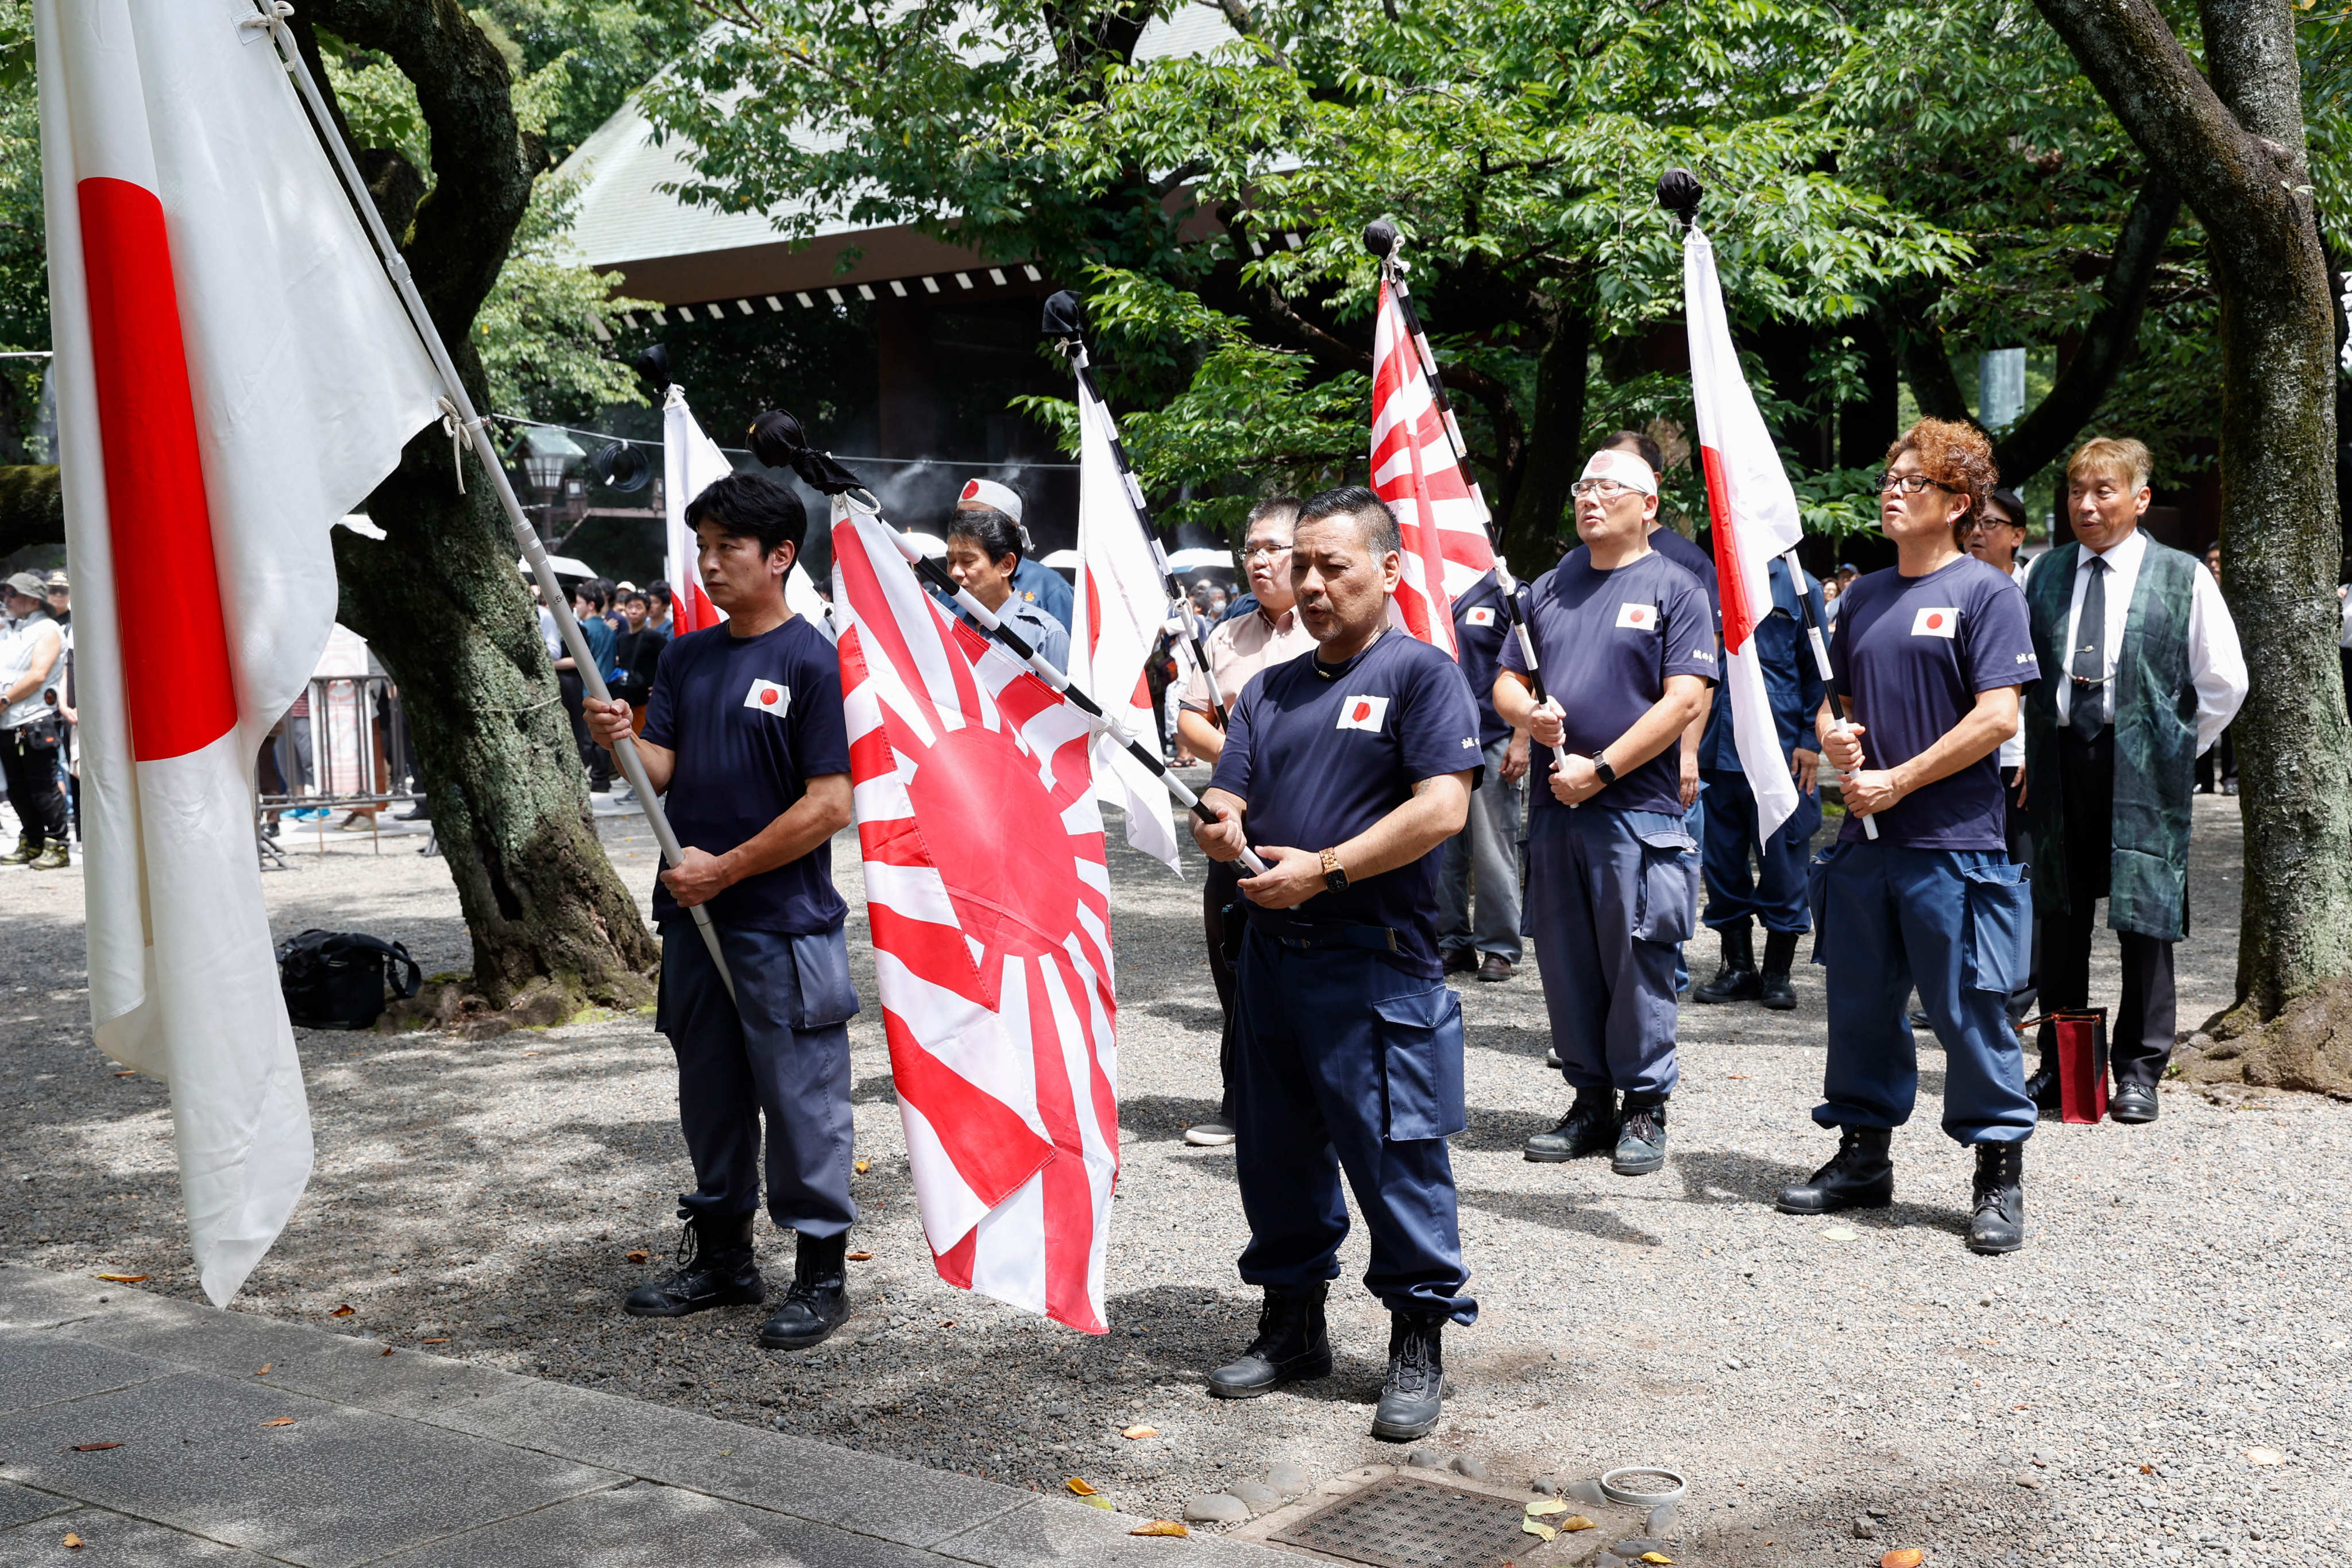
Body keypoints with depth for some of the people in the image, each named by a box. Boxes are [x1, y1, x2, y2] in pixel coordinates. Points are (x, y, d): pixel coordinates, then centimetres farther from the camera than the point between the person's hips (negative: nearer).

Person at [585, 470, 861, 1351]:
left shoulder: (810, 660, -10)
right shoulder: (686, 658, 12)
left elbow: (830, 805, -15)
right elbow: (661, 771, 8)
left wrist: (725, 868, -13)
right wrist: (622, 742, -14)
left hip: (784, 927, -7)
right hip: (694, 919, 7)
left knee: (800, 1100, 0)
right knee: (710, 1097, 16)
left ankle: (822, 1272, 12)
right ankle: (720, 1258, 30)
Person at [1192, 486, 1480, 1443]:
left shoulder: (1420, 674, -4)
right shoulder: (1269, 690, 17)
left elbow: (1442, 808, -15)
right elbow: (1229, 804, 13)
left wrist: (1324, 870, -17)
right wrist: (1219, 827, -12)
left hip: (1377, 966, -7)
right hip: (1271, 955, 7)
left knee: (1395, 1154, -3)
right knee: (1277, 1149, 14)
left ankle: (1419, 1345, 10)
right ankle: (1292, 1323, 28)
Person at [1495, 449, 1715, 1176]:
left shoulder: (1675, 591, 0)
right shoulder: (1549, 590, 16)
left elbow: (1685, 700, -10)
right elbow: (1505, 681, 18)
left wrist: (1600, 769, -14)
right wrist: (1527, 712, -7)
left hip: (1637, 810, -5)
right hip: (1553, 811, 5)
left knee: (1638, 964, -1)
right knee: (1566, 965, 8)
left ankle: (1645, 1108, 10)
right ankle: (1591, 1102, 19)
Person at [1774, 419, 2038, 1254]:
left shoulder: (1985, 592, -6)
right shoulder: (1864, 595, 14)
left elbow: (1996, 717, -13)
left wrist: (1899, 780, -13)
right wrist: (1834, 733, -1)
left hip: (1954, 841, -6)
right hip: (1866, 838, 6)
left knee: (1967, 1011, -2)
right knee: (1860, 1004, 13)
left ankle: (2000, 1178, 10)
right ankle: (1863, 1158, 26)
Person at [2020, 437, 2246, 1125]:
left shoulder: (2183, 578, 0)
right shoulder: (2045, 575, 9)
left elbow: (2225, 682, 5)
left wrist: (2175, 749, 4)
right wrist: (2034, 752, 11)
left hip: (2142, 771, -3)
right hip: (2059, 764, 3)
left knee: (2144, 919, 1)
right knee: (2061, 915, 8)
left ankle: (2139, 1071, 11)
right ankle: (2059, 1063, 18)